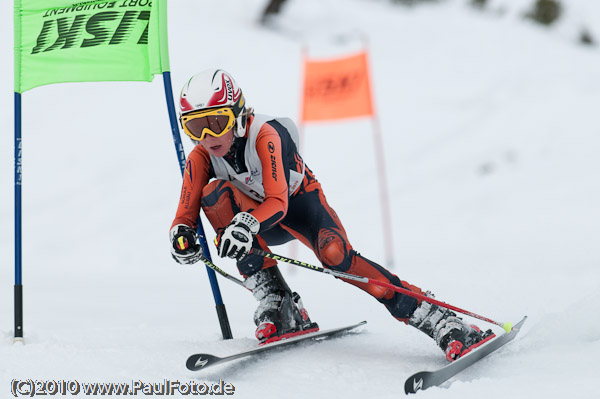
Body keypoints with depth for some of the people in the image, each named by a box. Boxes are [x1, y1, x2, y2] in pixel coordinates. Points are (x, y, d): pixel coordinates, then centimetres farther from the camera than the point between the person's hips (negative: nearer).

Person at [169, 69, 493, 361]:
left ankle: (439, 320, -33)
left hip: (299, 201, -4)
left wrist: (246, 225, -61)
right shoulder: (201, 159, -17)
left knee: (335, 254, -33)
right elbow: (185, 216, -19)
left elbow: (278, 202, -40)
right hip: (258, 220, 4)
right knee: (216, 192, -27)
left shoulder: (264, 135, -30)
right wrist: (182, 236, -44)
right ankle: (275, 305, -24)